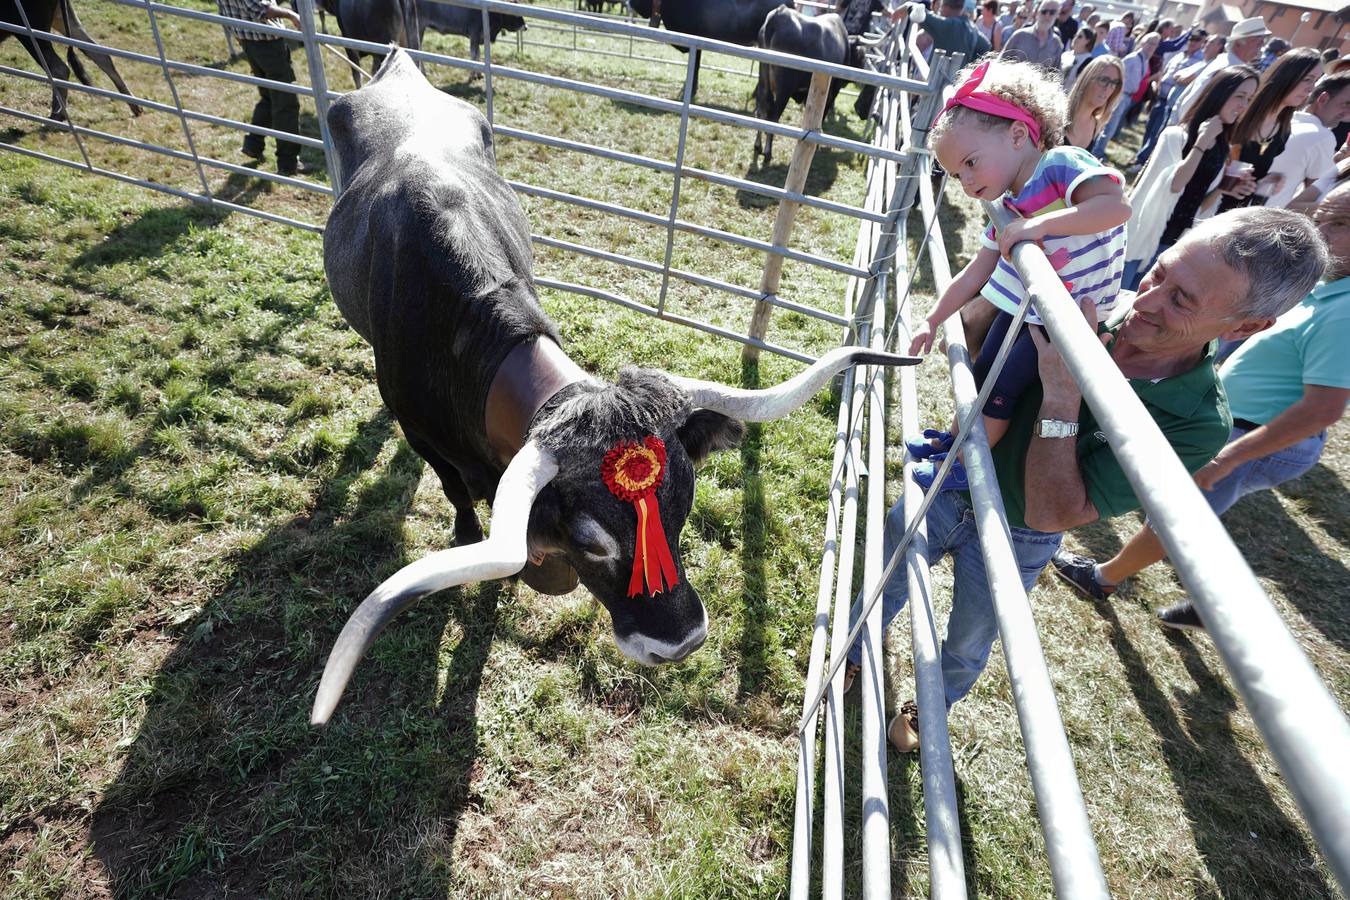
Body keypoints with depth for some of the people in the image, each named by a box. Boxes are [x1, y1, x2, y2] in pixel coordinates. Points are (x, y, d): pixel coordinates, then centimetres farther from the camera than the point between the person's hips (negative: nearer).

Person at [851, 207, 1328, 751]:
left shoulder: (1198, 425, -28)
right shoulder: (1097, 306, -19)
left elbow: (1050, 515, -32)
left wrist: (1062, 395, -40)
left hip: (1012, 541, -3)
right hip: (949, 483, 3)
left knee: (968, 645, 23)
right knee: (884, 581, 24)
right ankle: (853, 655, 54)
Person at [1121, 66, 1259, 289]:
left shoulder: (1222, 150, 8)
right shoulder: (1176, 135, -10)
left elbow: (1201, 205, 11)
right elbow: (1173, 185, -23)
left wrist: (1224, 189, -7)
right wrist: (1201, 142, -20)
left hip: (1174, 244, 6)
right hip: (1141, 236, -5)